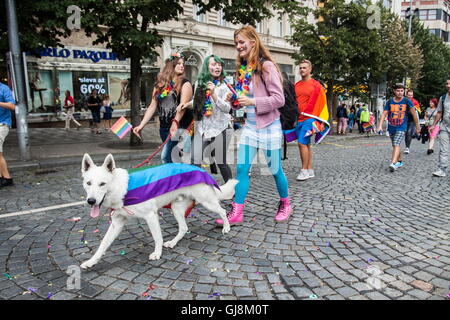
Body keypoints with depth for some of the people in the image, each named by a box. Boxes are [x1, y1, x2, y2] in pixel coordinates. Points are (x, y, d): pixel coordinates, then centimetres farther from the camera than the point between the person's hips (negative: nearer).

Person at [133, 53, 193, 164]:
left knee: (166, 157, -15)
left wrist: (175, 122, -33)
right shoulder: (160, 84, 11)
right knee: (172, 158, 11)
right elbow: (153, 106, 9)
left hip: (180, 126, -5)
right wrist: (141, 125, 1)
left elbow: (183, 105, -17)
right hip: (164, 127, 5)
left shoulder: (185, 83, -3)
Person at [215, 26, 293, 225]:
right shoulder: (243, 68, 10)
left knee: (275, 170, 7)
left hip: (268, 126, -6)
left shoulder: (266, 66, -12)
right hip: (249, 126, 7)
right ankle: (236, 212, 8)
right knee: (242, 168, 2)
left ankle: (285, 204, 30)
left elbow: (279, 99, -16)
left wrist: (252, 102, -21)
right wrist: (236, 100, 0)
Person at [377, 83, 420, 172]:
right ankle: (399, 161, 33)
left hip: (401, 128, -4)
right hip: (391, 128, 4)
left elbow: (414, 114, 4)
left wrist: (417, 126, 6)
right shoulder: (389, 102, 3)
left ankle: (393, 164, -28)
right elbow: (384, 114, -1)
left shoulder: (407, 101, -2)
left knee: (396, 145, -19)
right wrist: (380, 126, -12)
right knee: (394, 146, 14)